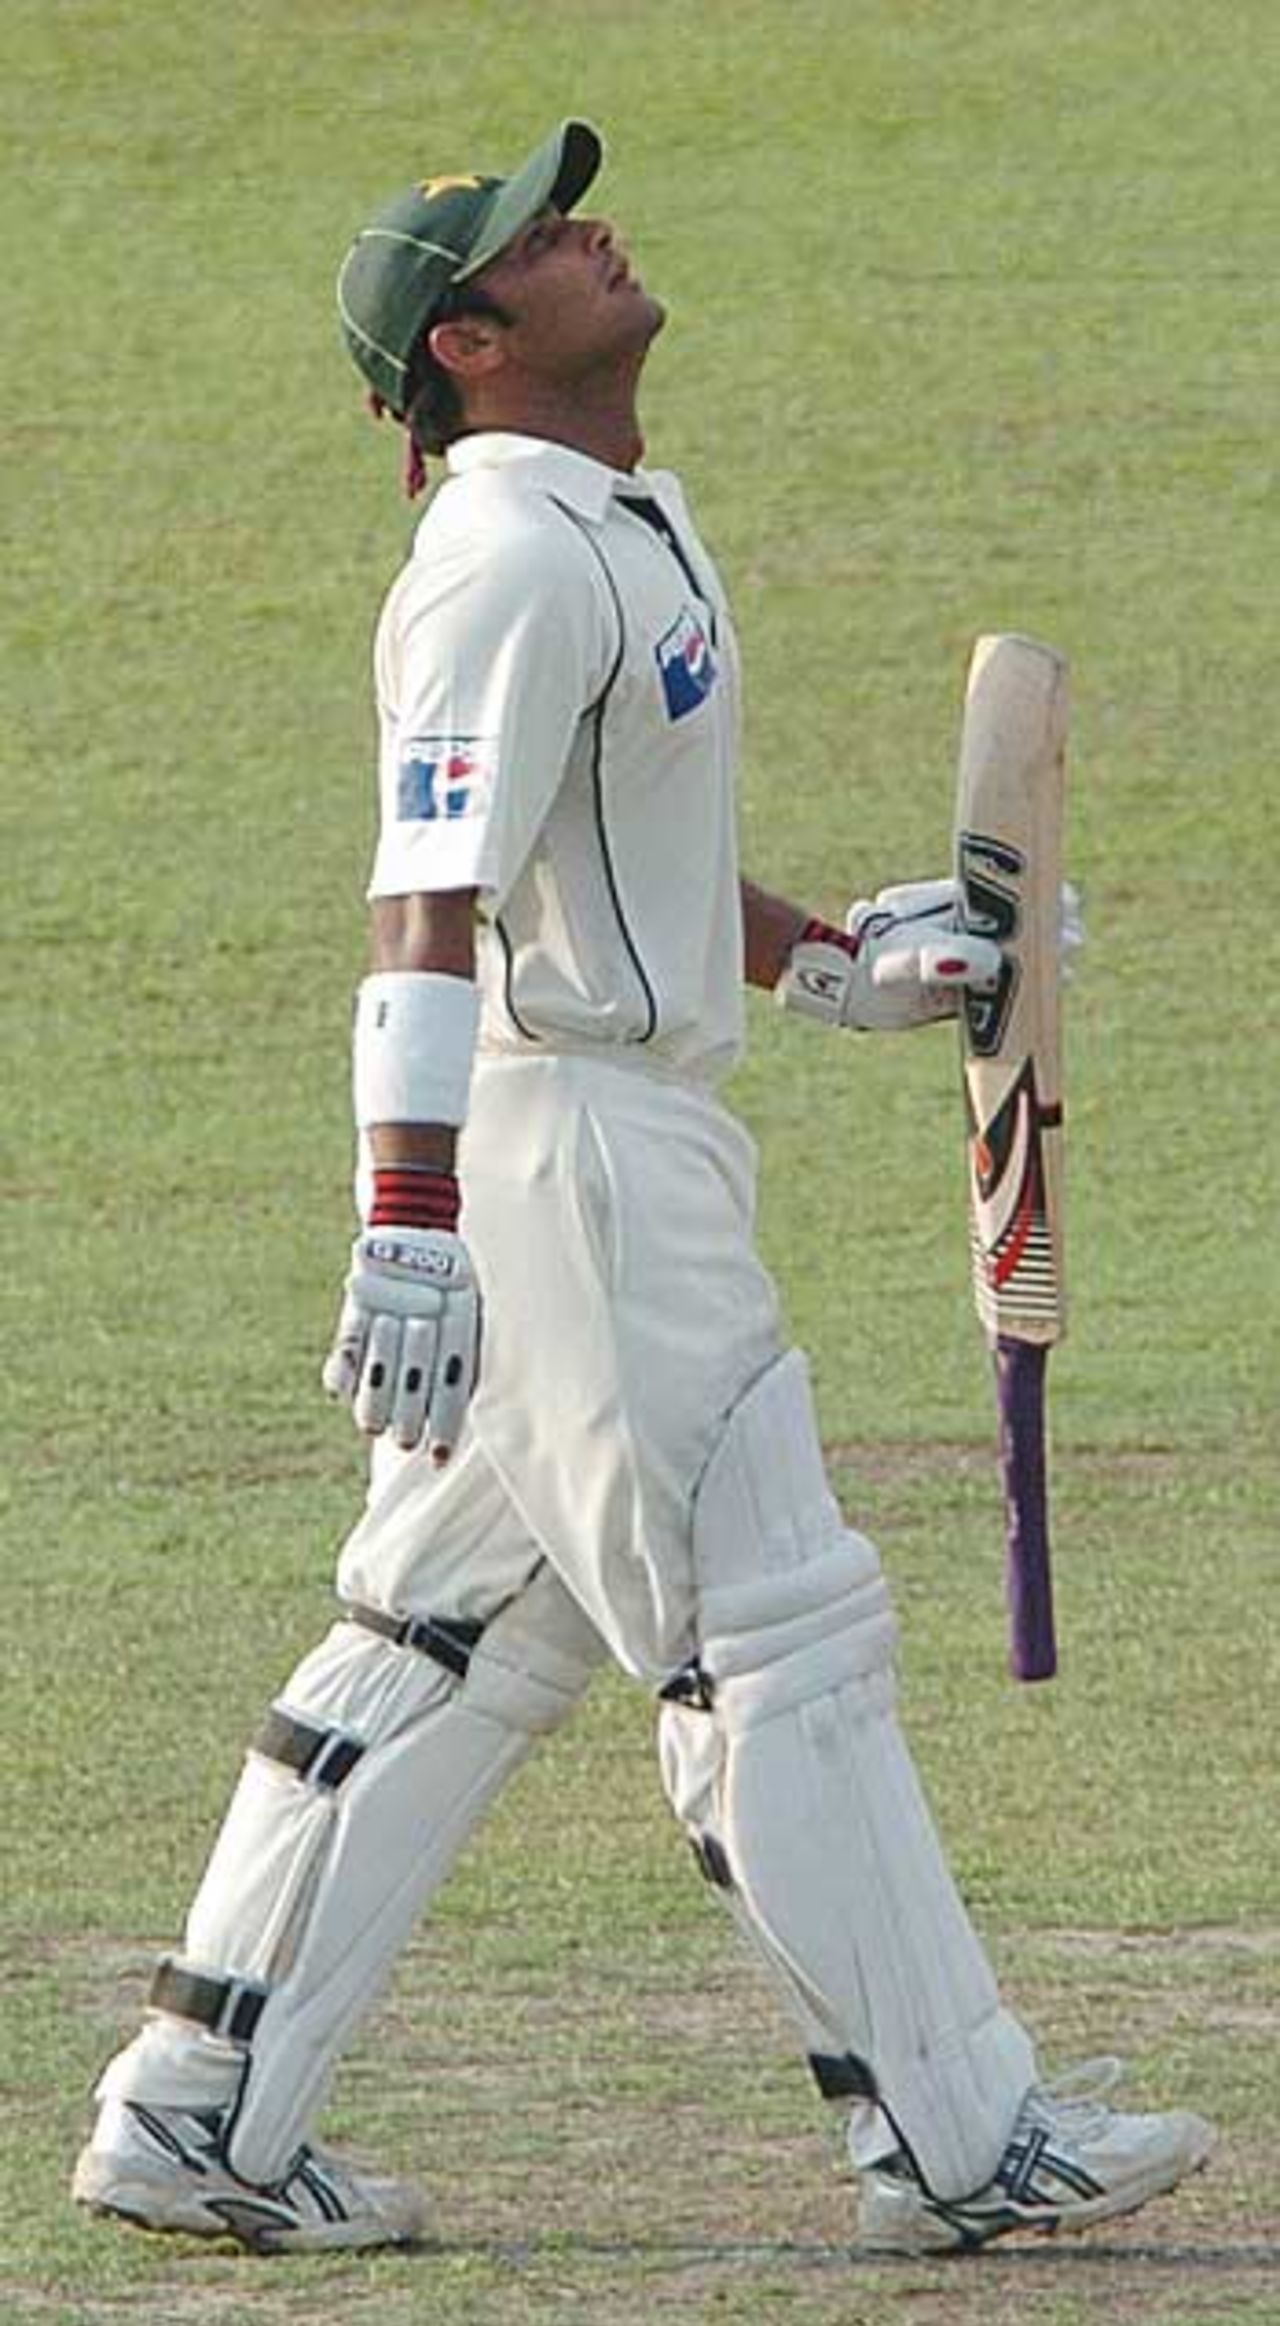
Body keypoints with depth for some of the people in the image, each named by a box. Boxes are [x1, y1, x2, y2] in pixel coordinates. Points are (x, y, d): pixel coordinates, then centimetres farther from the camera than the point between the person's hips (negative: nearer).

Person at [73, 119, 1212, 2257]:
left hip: (636, 1142, 10)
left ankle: (198, 2119, 14)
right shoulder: (515, 565, -16)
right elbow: (429, 906, -24)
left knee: (461, 1642, 12)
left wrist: (826, 963, 21)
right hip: (564, 1148, -10)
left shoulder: (628, 529, 15)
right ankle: (951, 2138, 0)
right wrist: (410, 1227, -30)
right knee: (778, 1636, -5)